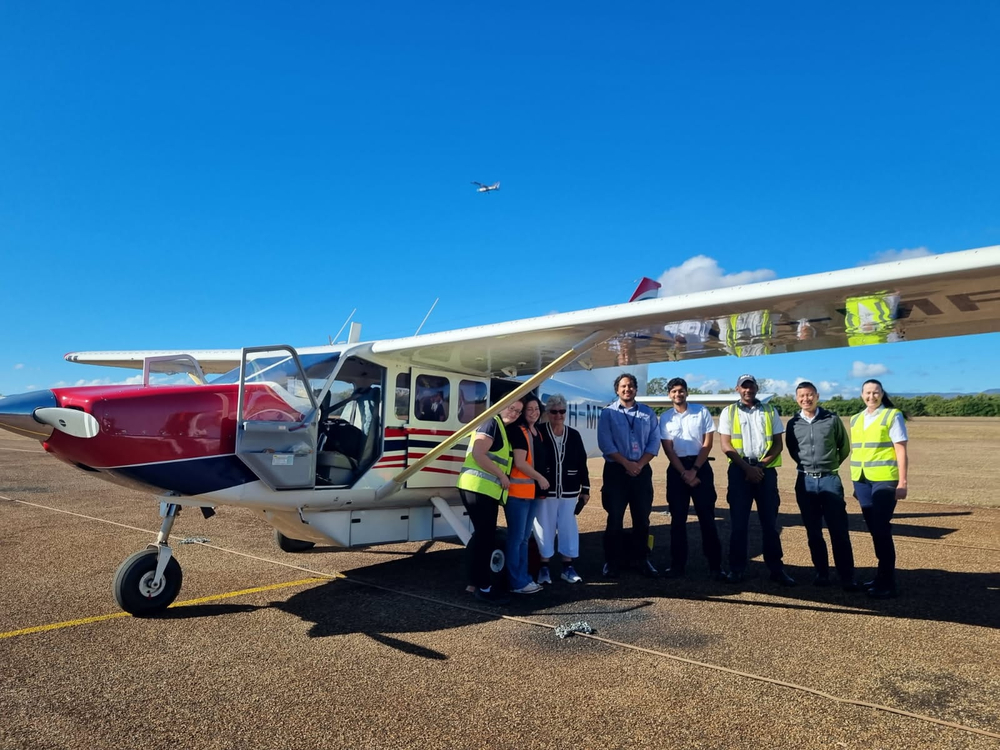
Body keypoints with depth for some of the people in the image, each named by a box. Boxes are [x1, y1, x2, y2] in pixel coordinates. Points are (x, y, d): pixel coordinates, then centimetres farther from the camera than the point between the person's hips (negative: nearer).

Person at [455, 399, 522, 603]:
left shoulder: (504, 430, 20)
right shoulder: (492, 423, -10)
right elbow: (478, 454, -20)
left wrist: (503, 477, 9)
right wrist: (502, 476, -14)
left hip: (488, 490, 10)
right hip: (477, 487, -10)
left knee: (486, 535, 13)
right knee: (485, 535, -7)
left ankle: (479, 581, 21)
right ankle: (481, 586, 0)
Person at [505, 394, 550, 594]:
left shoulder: (539, 433, 15)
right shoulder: (518, 431, -12)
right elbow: (520, 463, -17)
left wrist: (540, 484, 14)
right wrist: (541, 478, -8)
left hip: (533, 491, 9)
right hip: (518, 491, -9)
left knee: (525, 537, 14)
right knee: (516, 537, -3)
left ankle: (524, 578, 22)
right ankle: (517, 582, 3)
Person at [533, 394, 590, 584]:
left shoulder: (574, 435, 6)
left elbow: (582, 464, 9)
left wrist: (585, 488, 7)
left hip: (569, 492, 3)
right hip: (545, 491, -3)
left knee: (568, 527, 9)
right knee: (545, 527, 4)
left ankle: (567, 567, 21)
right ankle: (544, 567, 16)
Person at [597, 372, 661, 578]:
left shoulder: (647, 413, 7)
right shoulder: (608, 412, -1)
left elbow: (654, 442, 3)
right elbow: (605, 444, -8)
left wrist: (639, 464, -9)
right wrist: (627, 464, -13)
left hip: (642, 470, 3)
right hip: (616, 471, -2)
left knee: (642, 518, 8)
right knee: (615, 518, 2)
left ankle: (641, 559, 21)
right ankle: (613, 561, 12)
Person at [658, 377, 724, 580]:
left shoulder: (701, 411, 1)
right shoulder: (665, 417, 3)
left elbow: (707, 444, -2)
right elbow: (668, 449, -1)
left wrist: (694, 470, -8)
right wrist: (684, 473, -10)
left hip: (701, 466, -1)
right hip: (676, 469, 1)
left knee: (707, 516, 0)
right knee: (678, 518, 4)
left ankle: (715, 564, 7)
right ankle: (678, 564, 11)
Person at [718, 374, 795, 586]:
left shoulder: (770, 411, 10)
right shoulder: (729, 412, 6)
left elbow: (778, 443, 6)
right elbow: (726, 445, -2)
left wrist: (761, 465, -8)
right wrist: (747, 468, -11)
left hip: (766, 470, 1)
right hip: (739, 470, -1)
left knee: (770, 521, 4)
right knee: (738, 521, 2)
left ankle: (776, 569, 11)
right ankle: (737, 568, 9)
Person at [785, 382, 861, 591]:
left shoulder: (832, 419, 0)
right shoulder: (793, 424, 3)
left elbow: (844, 447, 11)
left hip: (830, 479, -2)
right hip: (805, 481, 2)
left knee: (839, 530, -2)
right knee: (813, 531, 7)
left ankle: (847, 577, 4)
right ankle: (822, 573, 17)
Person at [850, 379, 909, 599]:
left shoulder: (893, 416, -4)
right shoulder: (855, 419, 13)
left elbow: (901, 451, -7)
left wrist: (902, 482, -12)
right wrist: (855, 482, 16)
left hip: (884, 480, -6)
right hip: (862, 480, 6)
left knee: (882, 529, -5)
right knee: (873, 529, 11)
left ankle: (888, 583, 2)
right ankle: (882, 575, 22)